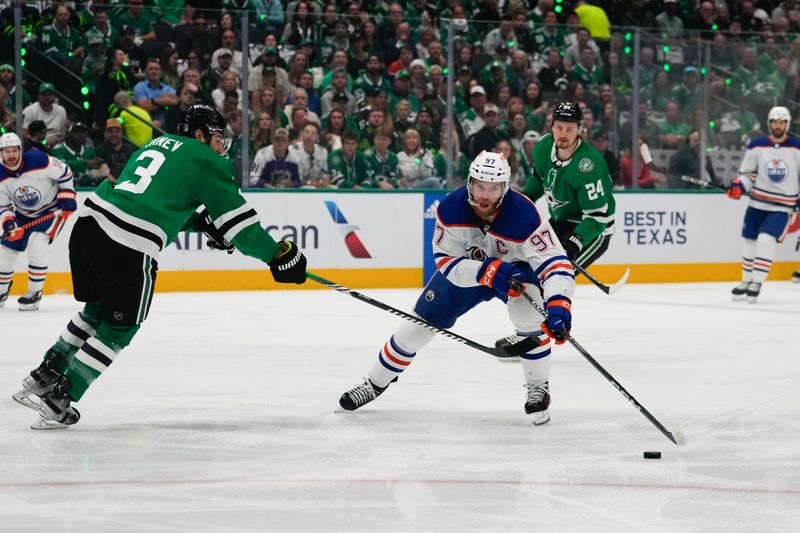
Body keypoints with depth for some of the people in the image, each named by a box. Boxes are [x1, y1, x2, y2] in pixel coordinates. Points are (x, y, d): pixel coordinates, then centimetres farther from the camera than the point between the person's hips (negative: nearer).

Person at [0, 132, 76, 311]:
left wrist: (67, 198, -15)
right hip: (23, 214, 5)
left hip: (52, 208, -5)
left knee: (37, 244, -25)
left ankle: (34, 293, -12)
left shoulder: (39, 160, -27)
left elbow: (64, 173, -13)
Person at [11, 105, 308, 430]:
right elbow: (237, 218, 1)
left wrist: (201, 222, 31)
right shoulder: (206, 161, 3)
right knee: (119, 330, 7)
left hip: (88, 223, 8)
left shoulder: (157, 144, 26)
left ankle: (42, 378, 27)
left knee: (96, 311, 27)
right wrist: (276, 255, 8)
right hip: (130, 247, -8)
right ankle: (57, 401, 6)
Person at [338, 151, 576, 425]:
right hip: (464, 269, 2)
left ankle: (538, 389, -11)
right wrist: (487, 271, -43)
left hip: (516, 268, -2)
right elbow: (446, 261, -25)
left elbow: (556, 265, -40)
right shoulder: (451, 209, -30)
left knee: (529, 313, -31)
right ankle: (376, 382, 26)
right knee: (422, 321, 4)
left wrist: (557, 305, -57)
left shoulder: (524, 215, -37)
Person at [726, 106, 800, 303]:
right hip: (757, 203, 3)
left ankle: (757, 283, -11)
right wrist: (738, 186, -12)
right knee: (750, 241, 8)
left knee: (766, 240, -18)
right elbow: (747, 173, 6)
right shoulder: (756, 146, -3)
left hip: (782, 207, -3)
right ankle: (746, 281, 26)